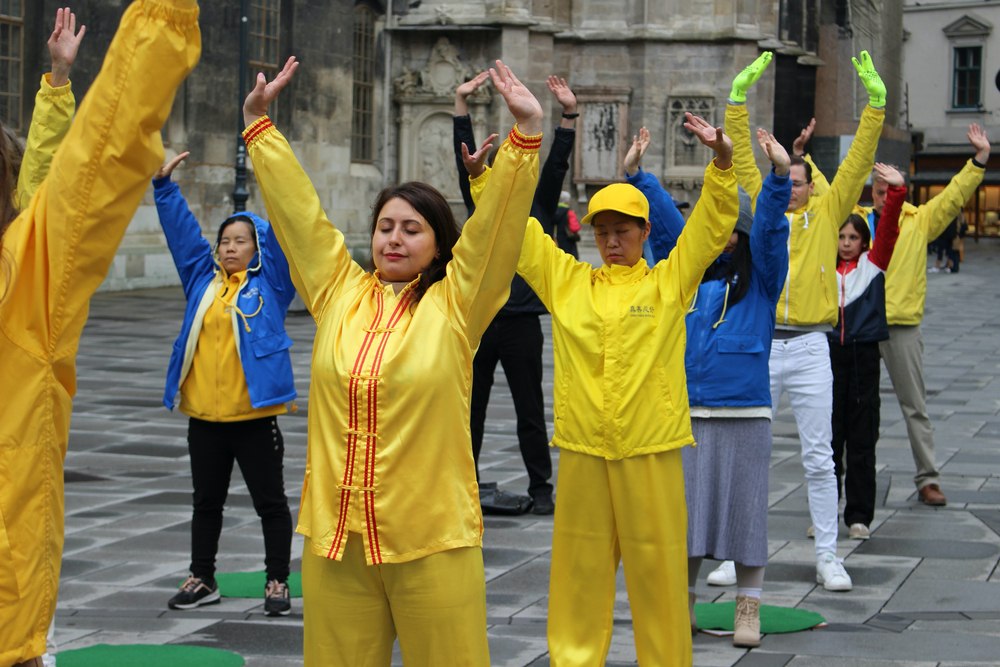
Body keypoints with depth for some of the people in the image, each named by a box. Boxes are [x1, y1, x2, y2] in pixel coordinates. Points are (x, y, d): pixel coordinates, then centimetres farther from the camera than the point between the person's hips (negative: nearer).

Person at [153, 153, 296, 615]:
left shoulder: (270, 283, 2)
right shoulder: (202, 279, 12)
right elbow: (181, 230, 12)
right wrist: (163, 185, 6)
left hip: (254, 413, -4)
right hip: (203, 414, 4)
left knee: (270, 501, 3)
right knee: (206, 501, 14)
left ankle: (278, 582, 12)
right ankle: (202, 580, 24)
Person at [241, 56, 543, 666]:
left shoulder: (454, 305, -1)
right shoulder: (338, 293, 7)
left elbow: (498, 223, -9)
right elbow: (297, 209, 11)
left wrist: (528, 130, -17)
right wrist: (258, 123, 13)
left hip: (432, 540, -3)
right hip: (335, 534, 3)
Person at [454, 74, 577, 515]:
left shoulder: (537, 209, 7)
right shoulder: (481, 204, 10)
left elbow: (556, 167, -2)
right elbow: (464, 158, 4)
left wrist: (568, 116, -11)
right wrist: (461, 103, -1)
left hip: (521, 322, -2)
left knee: (530, 410, 2)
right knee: (470, 406, 9)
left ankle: (540, 489, 8)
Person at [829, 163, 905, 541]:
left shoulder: (873, 264, 5)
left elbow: (888, 229, -8)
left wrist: (896, 191, -23)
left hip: (864, 354, -1)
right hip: (828, 353, 1)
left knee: (862, 439, 3)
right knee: (828, 438, 4)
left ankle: (859, 515, 8)